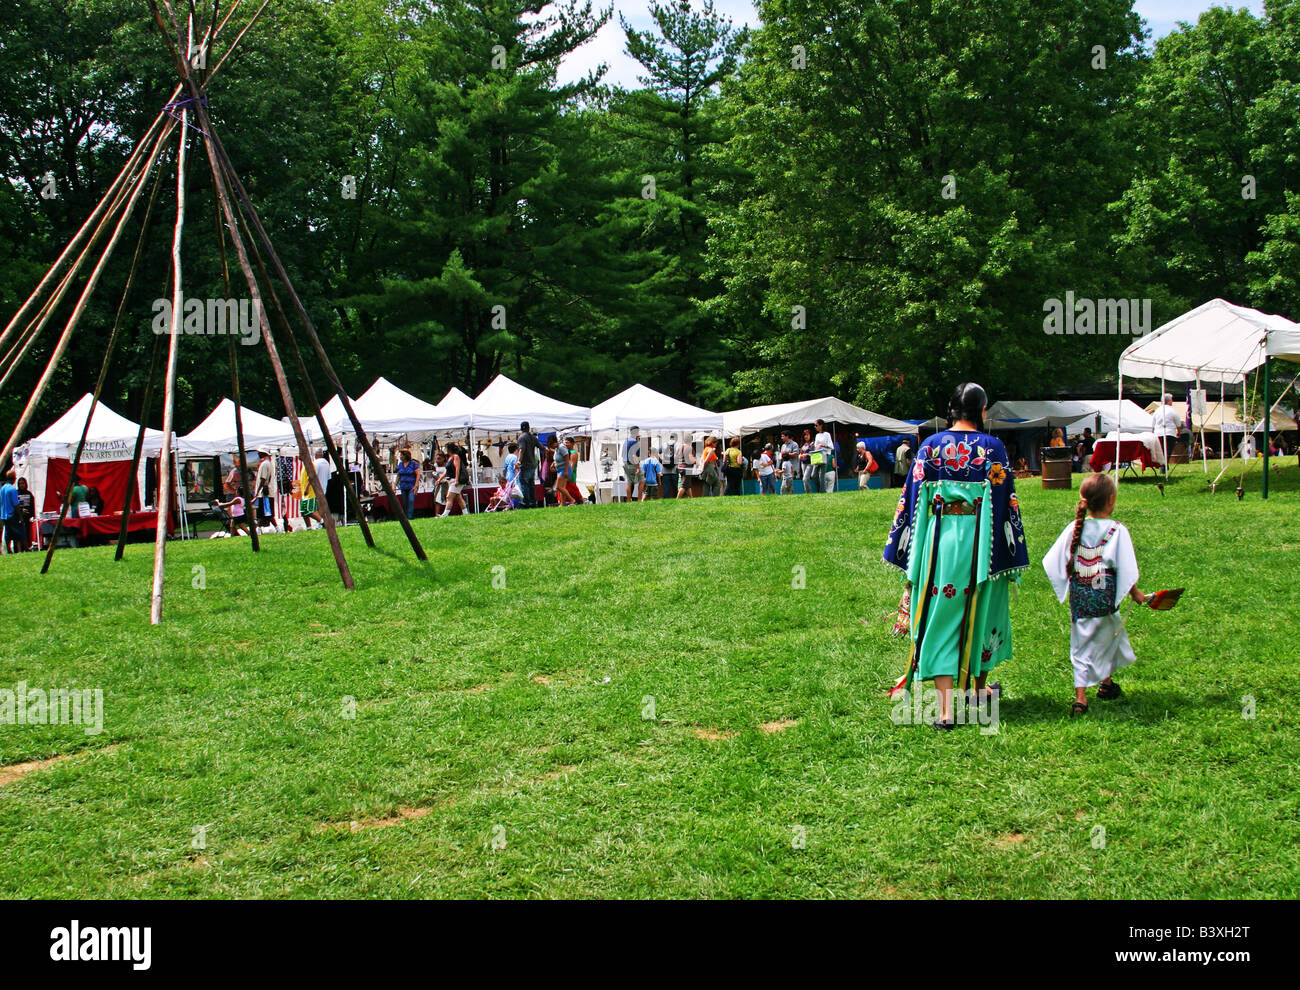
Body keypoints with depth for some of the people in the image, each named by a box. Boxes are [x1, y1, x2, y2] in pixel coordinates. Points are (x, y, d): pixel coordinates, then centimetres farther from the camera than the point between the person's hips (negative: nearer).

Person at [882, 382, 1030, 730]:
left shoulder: (931, 445, 0)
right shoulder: (993, 447, -4)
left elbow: (912, 497, 1)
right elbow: (1006, 501, -3)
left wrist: (909, 554, 8)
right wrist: (1010, 555, 4)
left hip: (939, 540, 0)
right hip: (979, 542, 0)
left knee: (941, 617, 2)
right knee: (981, 612, 19)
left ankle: (946, 709, -4)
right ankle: (980, 690, 37)